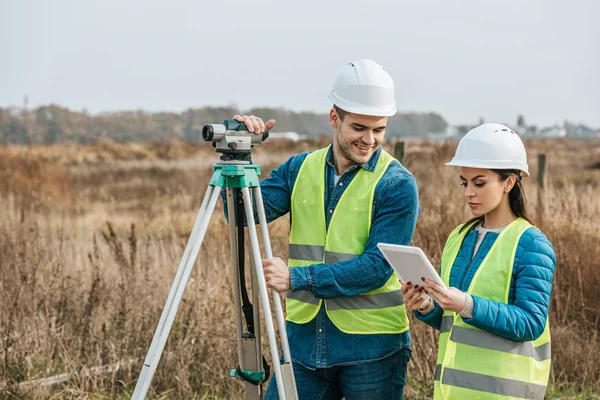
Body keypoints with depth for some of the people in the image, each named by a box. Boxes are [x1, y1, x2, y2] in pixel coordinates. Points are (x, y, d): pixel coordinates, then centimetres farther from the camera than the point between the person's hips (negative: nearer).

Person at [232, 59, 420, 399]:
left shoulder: (397, 184, -9)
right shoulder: (301, 168, 6)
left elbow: (378, 266, -16)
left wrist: (299, 278, -21)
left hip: (372, 346, -3)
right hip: (304, 338, 4)